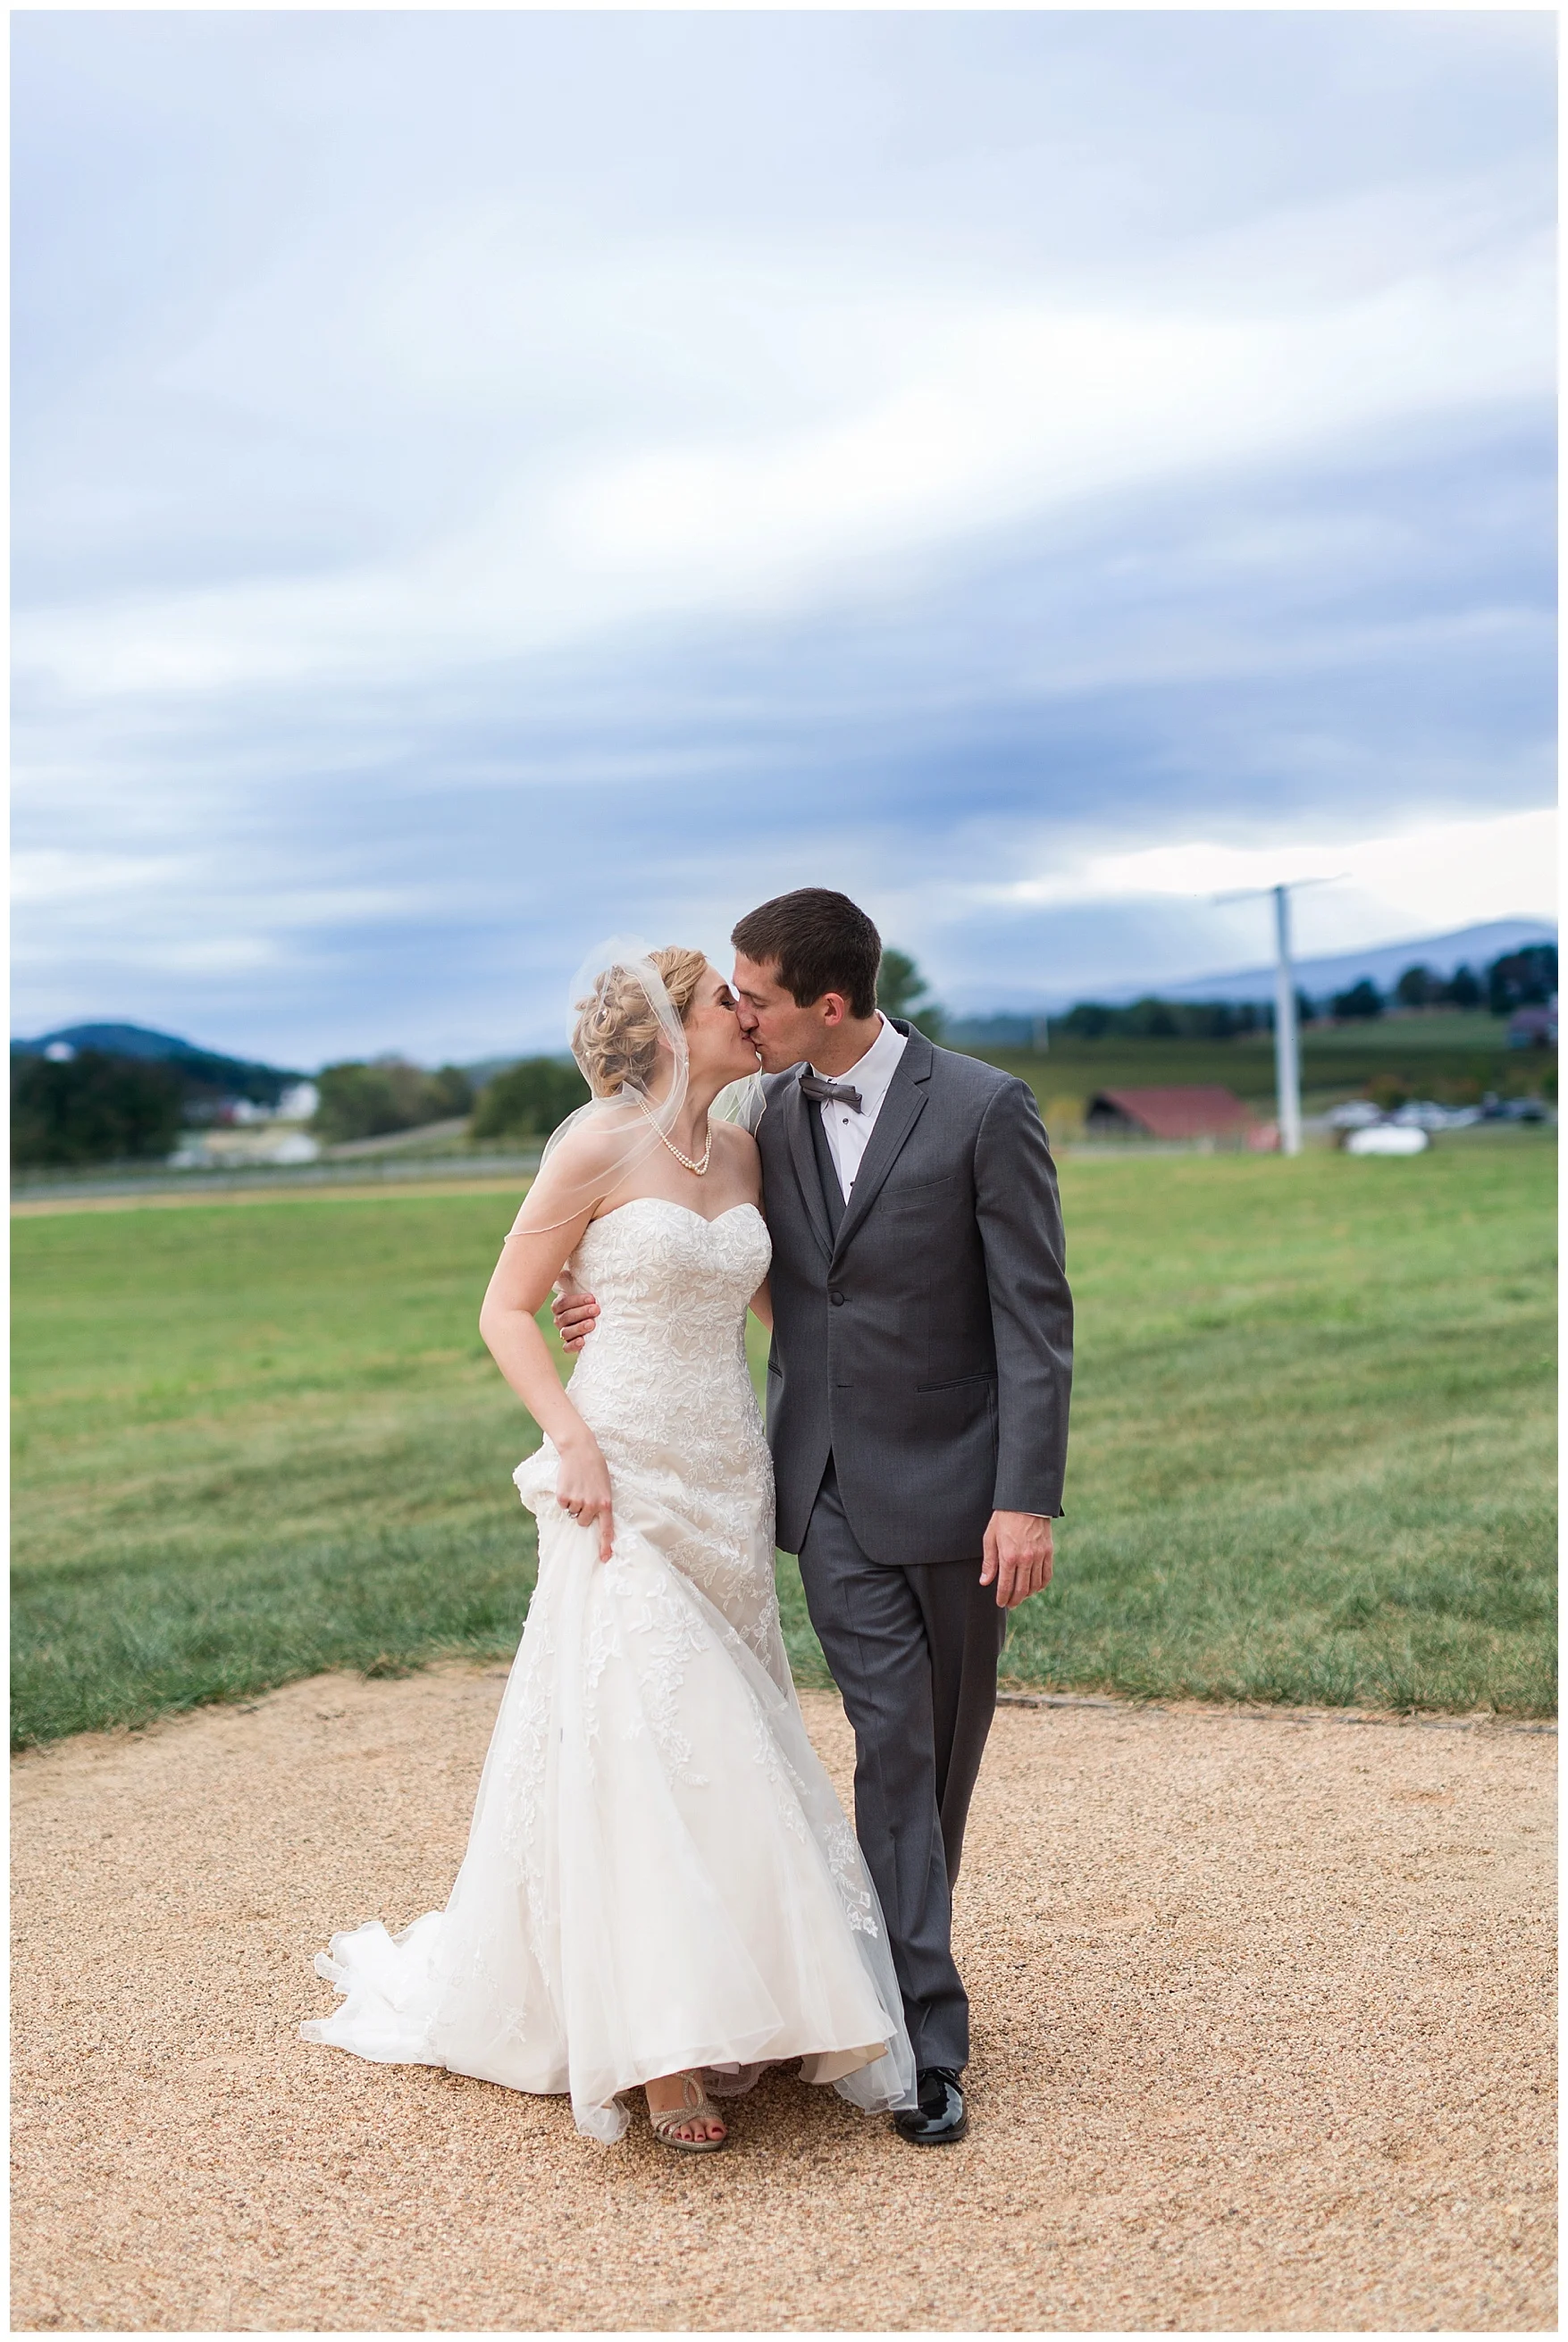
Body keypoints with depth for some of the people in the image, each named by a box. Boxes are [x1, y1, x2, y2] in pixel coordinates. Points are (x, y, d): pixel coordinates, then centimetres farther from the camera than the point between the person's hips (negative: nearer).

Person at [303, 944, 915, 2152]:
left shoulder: (743, 1150, 9)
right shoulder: (595, 1149, -9)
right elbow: (506, 1309, -6)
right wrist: (571, 1440, -16)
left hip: (729, 1481, 6)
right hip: (627, 1484, -6)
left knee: (723, 1733, 10)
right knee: (637, 1741, -7)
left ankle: (723, 2008, 22)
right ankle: (656, 2048, 0)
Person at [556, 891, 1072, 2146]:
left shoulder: (984, 1108, -12)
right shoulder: (766, 1111, 2)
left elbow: (1034, 1314, -13)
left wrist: (1028, 1498, -19)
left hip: (952, 1481, -2)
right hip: (831, 1482, 2)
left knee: (949, 1748, 11)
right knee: (893, 1744, -4)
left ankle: (909, 1971, 32)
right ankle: (929, 2032, 0)